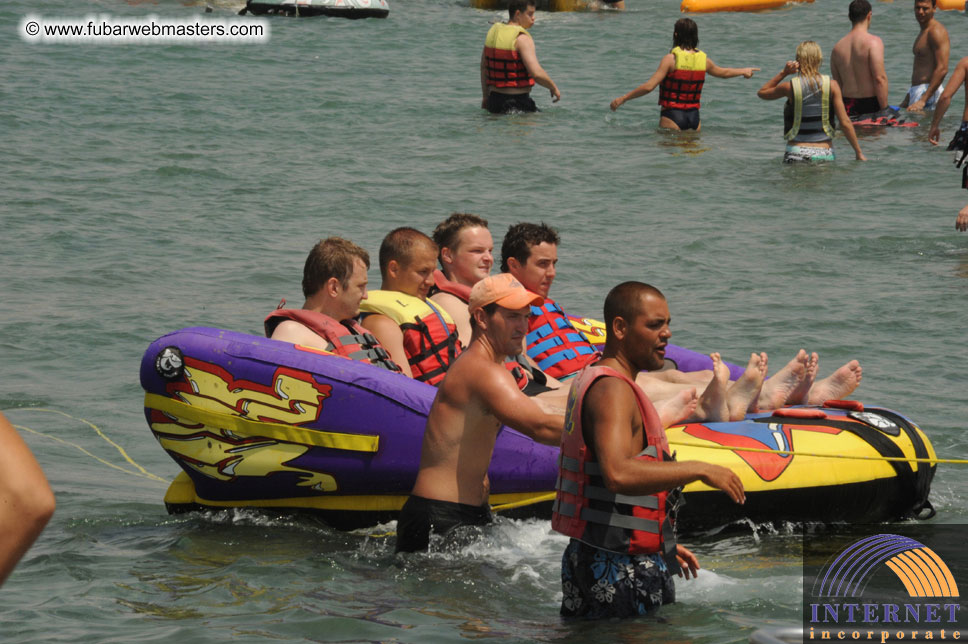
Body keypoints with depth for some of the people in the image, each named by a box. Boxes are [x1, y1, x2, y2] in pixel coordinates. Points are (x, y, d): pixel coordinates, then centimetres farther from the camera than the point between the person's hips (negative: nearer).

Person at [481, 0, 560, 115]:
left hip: (494, 100, 8)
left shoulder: (493, 31, 11)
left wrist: (486, 96, 26)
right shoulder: (522, 39, -13)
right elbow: (537, 74, -21)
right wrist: (553, 88, -3)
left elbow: (484, 67, 19)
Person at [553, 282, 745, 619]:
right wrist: (699, 470, -27)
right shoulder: (613, 391, -18)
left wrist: (663, 545, 25)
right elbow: (618, 475, -35)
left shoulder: (589, 381, 16)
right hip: (621, 573, -11)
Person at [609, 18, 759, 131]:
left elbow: (649, 86, -14)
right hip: (694, 115, 5)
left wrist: (623, 98, -6)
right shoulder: (703, 59, 6)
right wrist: (744, 71, 48)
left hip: (672, 116, -5)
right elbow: (723, 72, 27)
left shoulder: (671, 59, -10)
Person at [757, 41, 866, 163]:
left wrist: (783, 73, 11)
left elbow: (762, 92, 18)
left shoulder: (790, 87, -2)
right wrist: (859, 153, 6)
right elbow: (845, 122, -1)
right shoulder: (831, 85, 1)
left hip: (796, 153, -2)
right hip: (825, 153, 2)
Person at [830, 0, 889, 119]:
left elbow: (837, 83, 13)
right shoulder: (873, 42, -8)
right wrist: (884, 109, -12)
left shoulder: (837, 47, 11)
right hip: (870, 104, -5)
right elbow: (879, 78, -15)